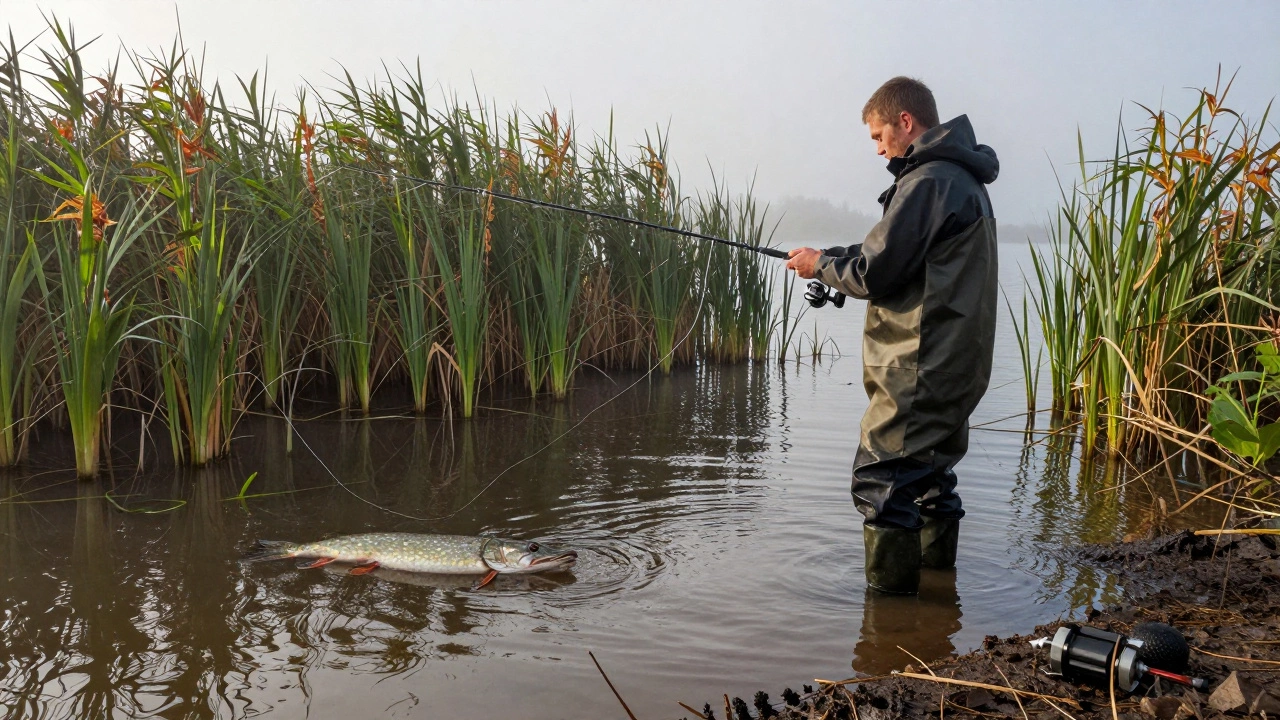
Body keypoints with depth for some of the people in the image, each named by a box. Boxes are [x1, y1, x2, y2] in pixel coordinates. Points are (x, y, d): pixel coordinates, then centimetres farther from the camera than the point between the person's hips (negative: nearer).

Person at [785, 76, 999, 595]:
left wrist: (821, 265, 1)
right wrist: (837, 259, 14)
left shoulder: (927, 181, -15)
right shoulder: (964, 178, 18)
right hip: (956, 361, 11)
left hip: (919, 366, -11)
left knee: (881, 479, -6)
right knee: (929, 475, 18)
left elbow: (876, 273, -17)